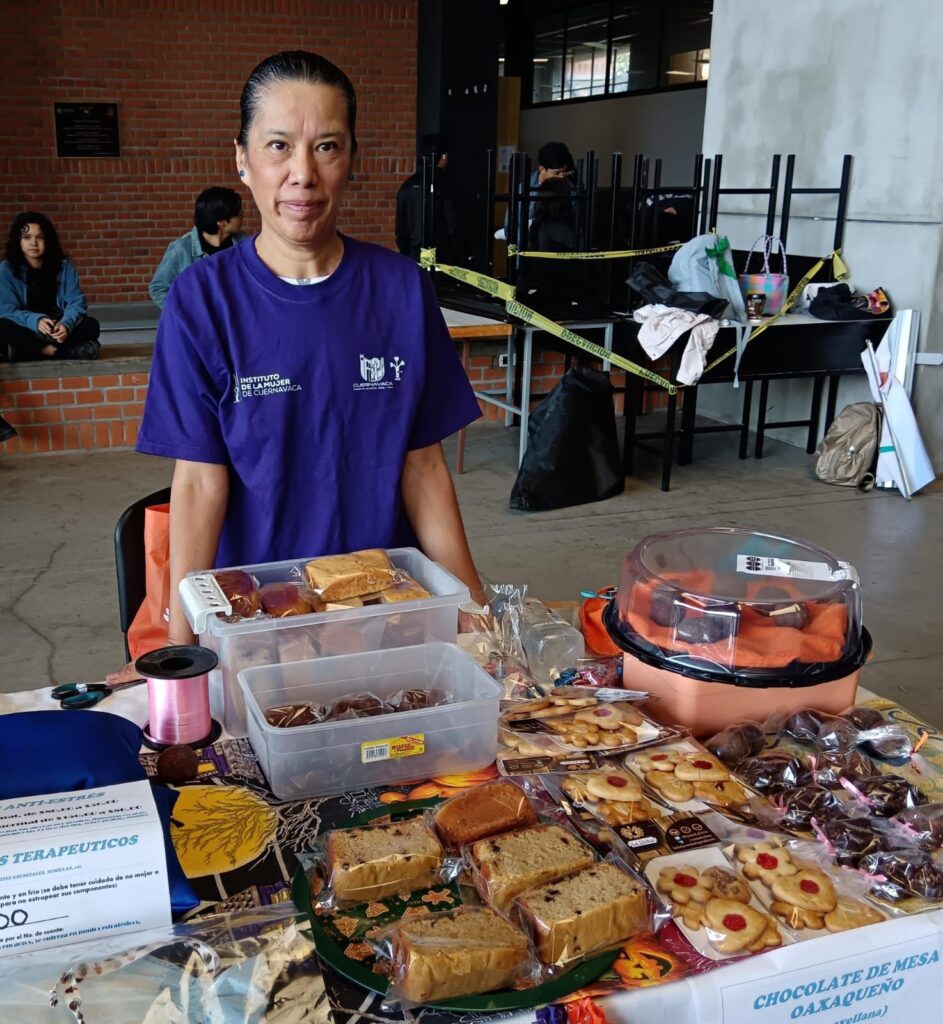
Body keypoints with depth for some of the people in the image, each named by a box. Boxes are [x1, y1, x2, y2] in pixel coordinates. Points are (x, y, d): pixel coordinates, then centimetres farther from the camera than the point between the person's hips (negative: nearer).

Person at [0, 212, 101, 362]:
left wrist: (66, 324, -33)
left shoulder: (64, 265, -4)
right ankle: (62, 351, -32)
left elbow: (76, 302, -10)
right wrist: (36, 321, -35)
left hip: (58, 330, 1)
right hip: (27, 331, -1)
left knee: (91, 325, -24)